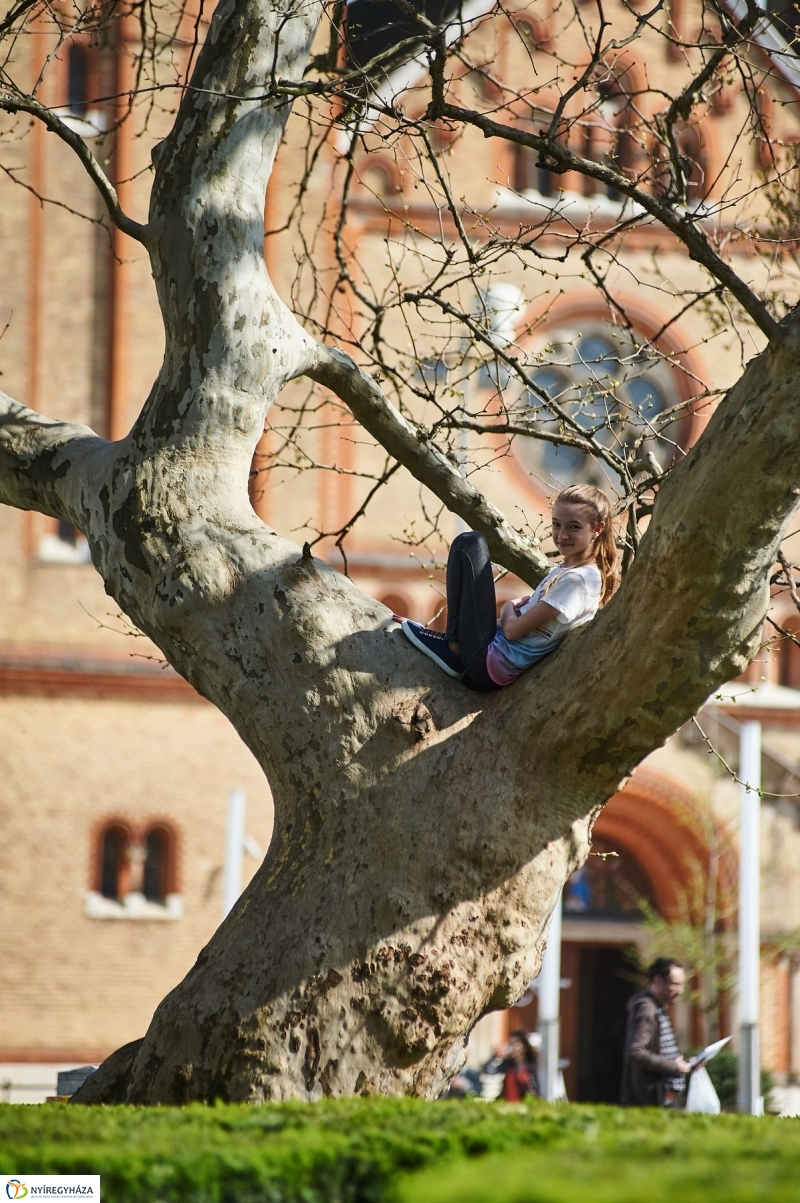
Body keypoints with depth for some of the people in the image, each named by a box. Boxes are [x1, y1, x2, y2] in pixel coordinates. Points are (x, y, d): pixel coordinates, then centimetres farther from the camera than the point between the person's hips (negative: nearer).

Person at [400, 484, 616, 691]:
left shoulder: (579, 580, -21)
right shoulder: (567, 568, 6)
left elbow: (513, 629, -19)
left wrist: (508, 610, 1)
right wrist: (520, 605, 0)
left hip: (488, 659, -10)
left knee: (470, 543, -4)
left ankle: (453, 646, 1)